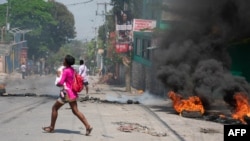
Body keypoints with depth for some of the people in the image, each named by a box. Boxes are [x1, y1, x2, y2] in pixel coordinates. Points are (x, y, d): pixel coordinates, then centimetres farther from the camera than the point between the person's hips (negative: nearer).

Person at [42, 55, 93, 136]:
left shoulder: (66, 71, -16)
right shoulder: (72, 70, 11)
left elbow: (61, 83, -20)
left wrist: (57, 84, 2)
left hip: (67, 93, -8)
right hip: (73, 93, 8)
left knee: (55, 108, 7)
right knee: (75, 111, 7)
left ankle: (51, 127, 15)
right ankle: (88, 126, -4)